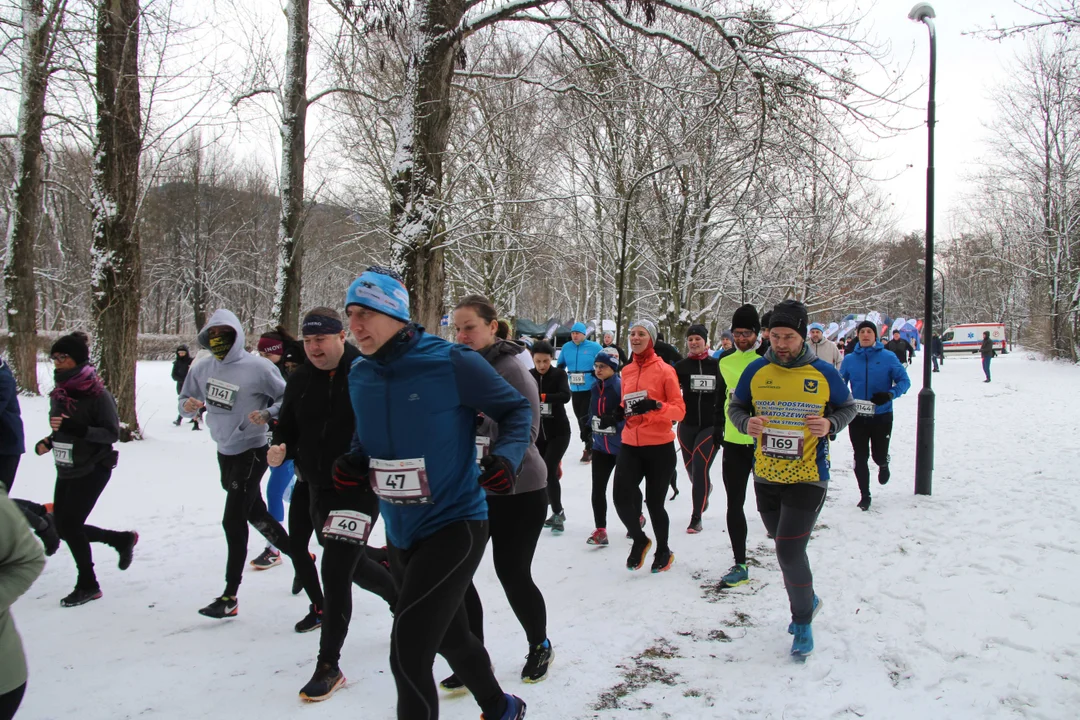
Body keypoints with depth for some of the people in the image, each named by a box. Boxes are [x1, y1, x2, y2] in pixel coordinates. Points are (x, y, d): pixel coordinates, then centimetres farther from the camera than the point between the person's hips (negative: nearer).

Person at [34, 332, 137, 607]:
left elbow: (112, 433, -18)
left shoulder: (97, 394, -16)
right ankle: (123, 539, 30)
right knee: (65, 527, 9)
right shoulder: (58, 393, 6)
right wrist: (48, 442, 0)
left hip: (92, 470, -8)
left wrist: (76, 427, -29)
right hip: (66, 470, 8)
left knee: (69, 525, -7)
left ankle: (88, 585, 12)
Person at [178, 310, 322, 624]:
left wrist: (267, 414, -28)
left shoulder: (258, 367, -16)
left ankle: (230, 596, 7)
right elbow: (186, 401, 12)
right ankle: (299, 555, 35)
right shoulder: (201, 369, 2)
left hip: (251, 451, -7)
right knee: (256, 515, 17)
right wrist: (189, 405, -11)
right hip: (224, 451, 7)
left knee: (233, 521, -6)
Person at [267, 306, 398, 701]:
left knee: (335, 572, -7)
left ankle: (328, 666, 7)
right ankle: (401, 599, 50)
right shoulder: (299, 380, 4)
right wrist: (280, 449, -9)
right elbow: (287, 427, 12)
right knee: (354, 564, 20)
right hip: (315, 487, 6)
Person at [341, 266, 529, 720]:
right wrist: (353, 463, -2)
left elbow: (517, 409, -6)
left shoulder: (452, 363, -18)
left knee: (407, 653, -15)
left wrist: (506, 456, -24)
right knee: (451, 637, 23)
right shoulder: (360, 375, 1)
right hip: (399, 534, 7)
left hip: (454, 524, -7)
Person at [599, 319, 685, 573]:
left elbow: (680, 410, -10)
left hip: (660, 447, -4)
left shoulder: (664, 370, -7)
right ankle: (639, 540, 24)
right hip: (630, 446, 4)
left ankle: (663, 550, 32)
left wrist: (655, 406, -27)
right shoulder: (627, 371, 8)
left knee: (654, 502, 5)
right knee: (622, 498, -7)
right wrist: (616, 415, 1)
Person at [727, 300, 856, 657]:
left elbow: (847, 407, 7)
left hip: (807, 478, -4)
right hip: (766, 477, 4)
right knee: (786, 549, 18)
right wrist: (747, 422, -13)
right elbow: (736, 405, 9)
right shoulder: (756, 371, -3)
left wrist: (830, 424, -14)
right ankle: (807, 599, 46)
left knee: (790, 551, -11)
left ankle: (803, 622, 13)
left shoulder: (824, 373, -8)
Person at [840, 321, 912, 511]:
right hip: (857, 417, 2)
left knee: (879, 455, 5)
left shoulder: (888, 357, -4)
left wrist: (890, 394, -21)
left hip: (882, 416, -2)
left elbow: (904, 381, -4)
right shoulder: (849, 360, 2)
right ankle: (864, 496, 21)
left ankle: (883, 465, 44)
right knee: (860, 459, 4)